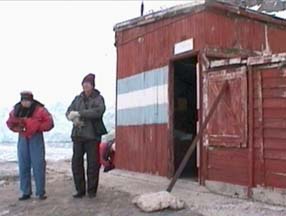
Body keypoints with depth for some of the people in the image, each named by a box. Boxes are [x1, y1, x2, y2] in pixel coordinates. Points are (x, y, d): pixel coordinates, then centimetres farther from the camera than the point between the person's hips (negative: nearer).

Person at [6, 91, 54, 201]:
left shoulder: (39, 110, -9)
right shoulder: (16, 110, 4)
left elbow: (49, 123, -8)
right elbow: (10, 123, 16)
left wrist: (37, 127, -17)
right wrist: (17, 128, -3)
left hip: (36, 139, -4)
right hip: (22, 139, 4)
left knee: (38, 166, -4)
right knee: (23, 166, 6)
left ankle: (41, 192, 5)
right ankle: (26, 192, 16)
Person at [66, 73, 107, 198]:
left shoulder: (98, 98, 1)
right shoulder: (78, 98, 13)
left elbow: (98, 111, -19)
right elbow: (68, 112, 7)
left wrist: (79, 113, -21)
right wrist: (74, 118, -17)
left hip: (92, 135, -3)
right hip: (78, 135, 4)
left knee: (93, 164, -1)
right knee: (76, 163, 2)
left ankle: (92, 190, 13)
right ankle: (80, 190, 15)